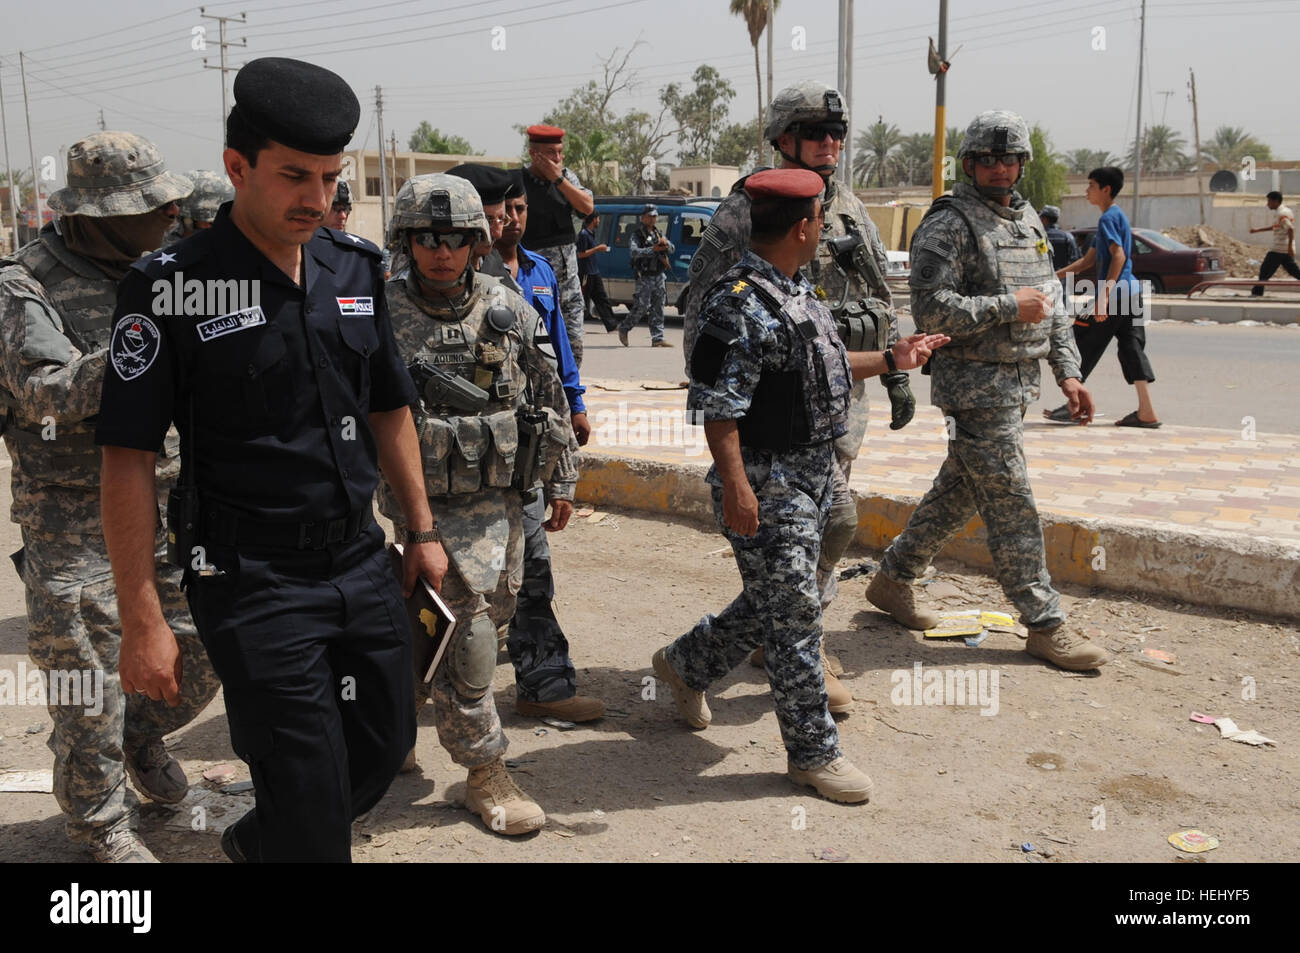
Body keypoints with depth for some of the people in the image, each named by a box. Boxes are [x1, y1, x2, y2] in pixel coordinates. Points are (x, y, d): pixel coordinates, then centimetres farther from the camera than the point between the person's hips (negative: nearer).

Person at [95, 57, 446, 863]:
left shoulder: (358, 267, 4)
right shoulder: (171, 287, -12)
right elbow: (129, 458, -11)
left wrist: (422, 529, 13)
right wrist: (143, 621, -13)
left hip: (362, 562, 6)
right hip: (253, 581, -6)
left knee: (386, 741, 18)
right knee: (311, 808, 0)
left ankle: (257, 840, 44)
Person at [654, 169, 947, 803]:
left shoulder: (796, 292, 12)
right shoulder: (741, 304, -20)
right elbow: (717, 406, -23)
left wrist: (891, 359, 26)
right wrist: (735, 487, -26)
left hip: (809, 479, 10)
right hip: (767, 486, -10)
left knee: (772, 603, 21)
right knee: (793, 616, 0)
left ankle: (686, 665, 42)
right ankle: (813, 753, 14)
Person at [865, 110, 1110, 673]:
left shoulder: (1028, 220, 16)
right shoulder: (949, 225, -11)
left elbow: (1051, 303, 20)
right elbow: (931, 310, -20)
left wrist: (1067, 372, 13)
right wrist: (1008, 306, -18)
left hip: (1019, 383, 9)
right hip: (974, 388, -9)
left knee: (958, 493, 15)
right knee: (1011, 506, -4)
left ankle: (892, 579, 29)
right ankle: (1044, 625, 6)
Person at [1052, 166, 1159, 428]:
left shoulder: (1109, 217, -10)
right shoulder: (1117, 215, 21)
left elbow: (1119, 256, -22)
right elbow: (1089, 260, 23)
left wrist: (1104, 295, -27)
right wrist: (1056, 276, 21)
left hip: (1115, 294, -9)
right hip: (1132, 294, 9)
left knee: (1086, 347, 1)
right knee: (1132, 349, 6)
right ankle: (1146, 412, 3)